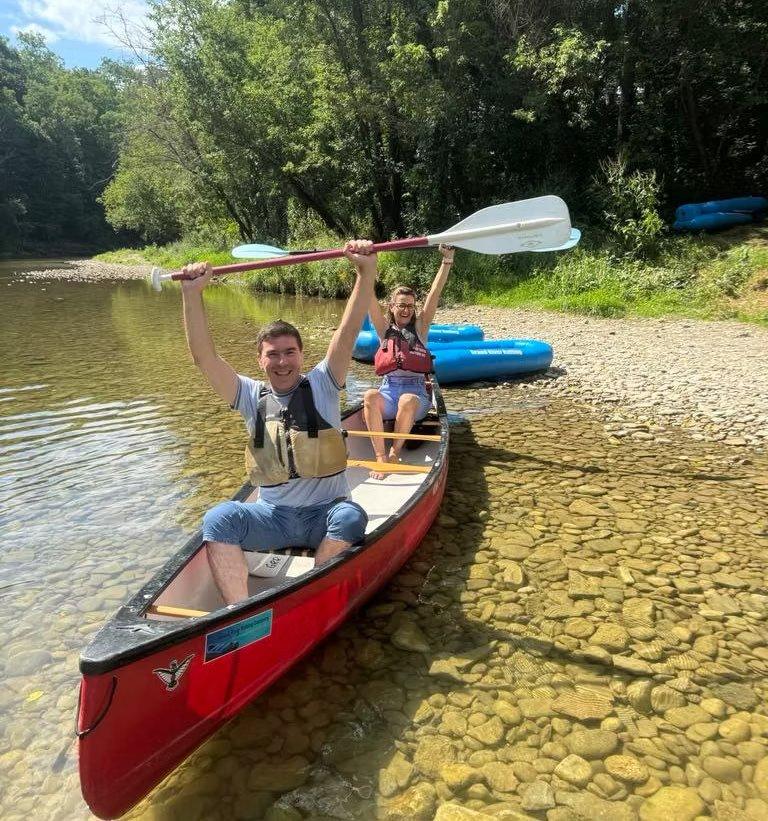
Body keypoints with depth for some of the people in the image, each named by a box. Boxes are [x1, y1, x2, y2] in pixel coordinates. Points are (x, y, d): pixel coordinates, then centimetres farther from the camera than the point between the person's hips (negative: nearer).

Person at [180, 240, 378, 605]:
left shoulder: (321, 386, 0)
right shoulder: (252, 396, 5)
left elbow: (348, 332, -13)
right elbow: (204, 357, -6)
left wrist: (366, 271, -25)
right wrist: (192, 294, -16)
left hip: (326, 512, -1)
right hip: (272, 516, 2)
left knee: (352, 517, -34)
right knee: (218, 519, -26)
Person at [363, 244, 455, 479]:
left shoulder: (419, 328, 10)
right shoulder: (385, 329, 12)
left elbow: (434, 294, 1)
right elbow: (370, 298, 1)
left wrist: (447, 261, -8)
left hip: (416, 391, -1)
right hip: (388, 390, 1)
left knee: (407, 400, -37)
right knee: (370, 396, -34)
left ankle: (395, 453, -21)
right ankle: (380, 457, -32)